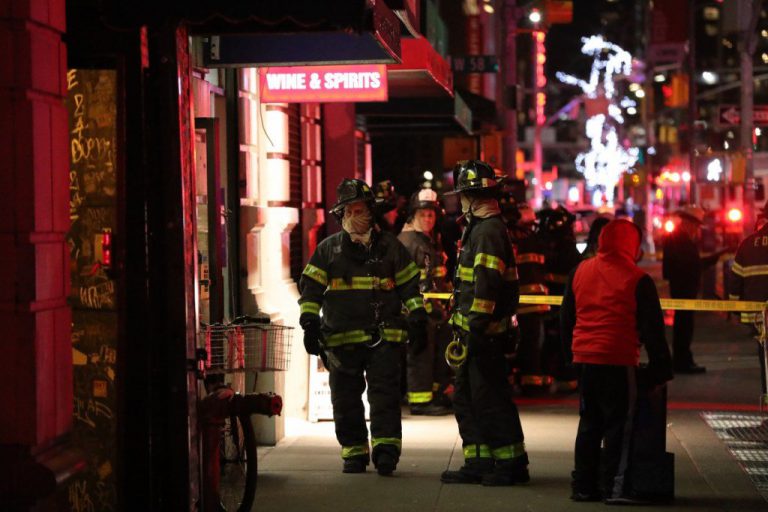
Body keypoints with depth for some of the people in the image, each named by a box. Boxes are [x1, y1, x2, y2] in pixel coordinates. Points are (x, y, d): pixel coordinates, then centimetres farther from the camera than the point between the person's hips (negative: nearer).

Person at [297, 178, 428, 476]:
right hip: (341, 338, 1)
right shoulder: (328, 250, 9)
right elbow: (310, 288, 7)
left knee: (385, 395, -9)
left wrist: (418, 321, 6)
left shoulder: (390, 247, 9)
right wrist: (310, 323, -4)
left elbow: (409, 286, 13)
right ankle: (354, 452, 13)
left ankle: (386, 449, -12)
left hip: (384, 337, -1)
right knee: (346, 399, 4)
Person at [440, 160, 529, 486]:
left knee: (490, 398, -6)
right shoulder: (479, 229, 19)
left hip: (485, 333, -11)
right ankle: (479, 463, 18)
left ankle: (512, 463, 0)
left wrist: (478, 327, -25)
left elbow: (486, 283, -23)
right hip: (474, 332, 11)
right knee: (466, 398, 14)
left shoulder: (488, 231, -14)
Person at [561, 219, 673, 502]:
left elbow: (566, 319, 15)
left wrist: (571, 353, 23)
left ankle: (584, 485, 15)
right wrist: (661, 369, -1)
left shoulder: (579, 272, 8)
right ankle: (613, 487, 0)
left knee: (589, 423, 14)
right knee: (618, 424, 1)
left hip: (584, 359, 6)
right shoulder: (637, 280, -9)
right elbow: (651, 329, -6)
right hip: (618, 362, -6)